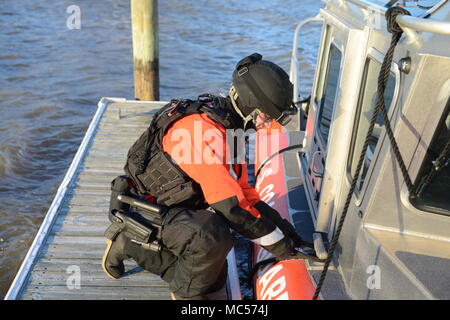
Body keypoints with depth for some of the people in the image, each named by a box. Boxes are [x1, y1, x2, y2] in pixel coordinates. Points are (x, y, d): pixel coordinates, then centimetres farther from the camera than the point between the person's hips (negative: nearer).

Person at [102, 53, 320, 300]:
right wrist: (280, 246, -20)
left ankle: (127, 245, 23)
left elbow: (242, 192, 8)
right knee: (214, 237, -36)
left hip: (177, 207, 10)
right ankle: (188, 293, -3)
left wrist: (286, 230, 4)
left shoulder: (231, 127, 3)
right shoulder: (203, 131, -29)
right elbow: (231, 205, -31)